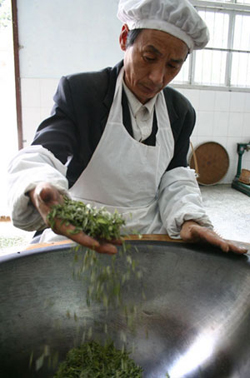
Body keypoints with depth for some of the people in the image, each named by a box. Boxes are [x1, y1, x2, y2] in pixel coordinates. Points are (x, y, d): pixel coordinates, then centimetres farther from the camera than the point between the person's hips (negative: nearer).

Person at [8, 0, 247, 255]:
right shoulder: (79, 90, -9)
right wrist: (40, 191, -44)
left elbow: (175, 178, 3)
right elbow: (40, 155, -20)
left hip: (149, 233, 4)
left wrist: (188, 220, -17)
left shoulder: (181, 111, 5)